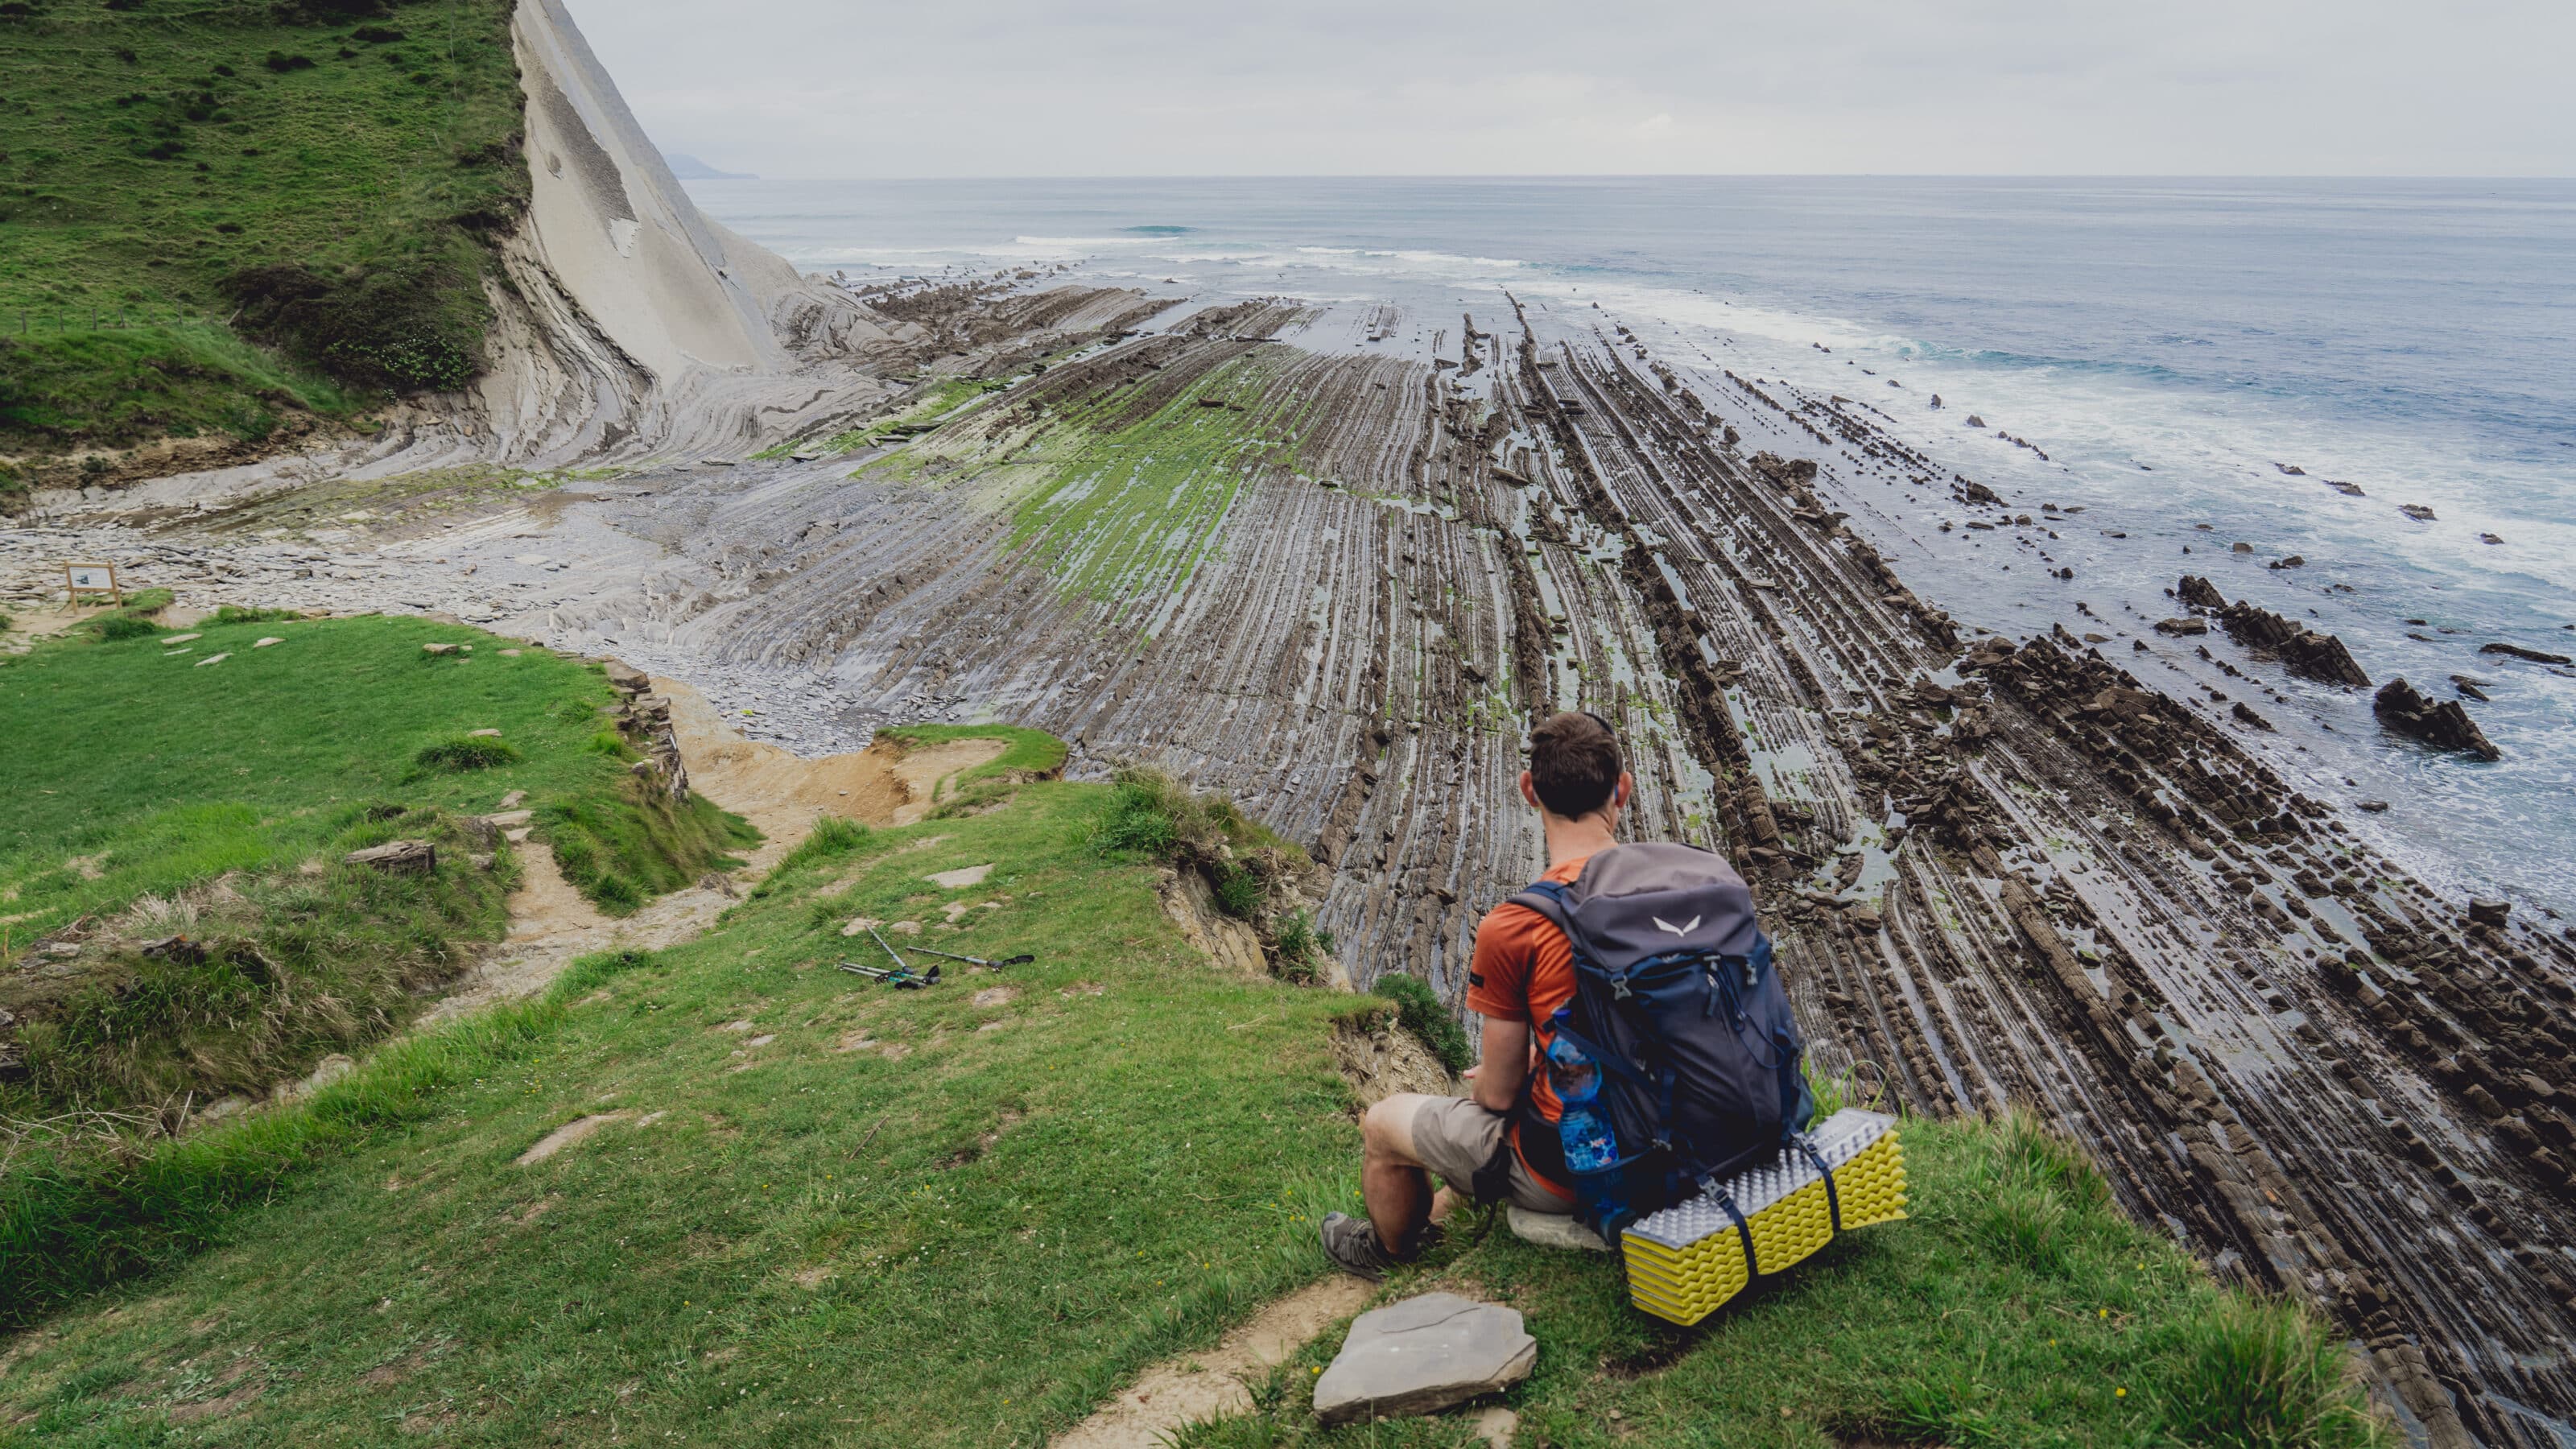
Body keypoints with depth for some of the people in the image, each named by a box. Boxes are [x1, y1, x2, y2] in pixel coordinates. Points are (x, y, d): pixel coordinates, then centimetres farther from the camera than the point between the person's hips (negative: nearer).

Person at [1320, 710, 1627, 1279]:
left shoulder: (1511, 928, -25)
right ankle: (1446, 1206, 56)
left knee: (1383, 1124, 18)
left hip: (1567, 1169, -6)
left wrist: (1488, 1078, 10)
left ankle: (1389, 1250, 47)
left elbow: (1499, 1092, -14)